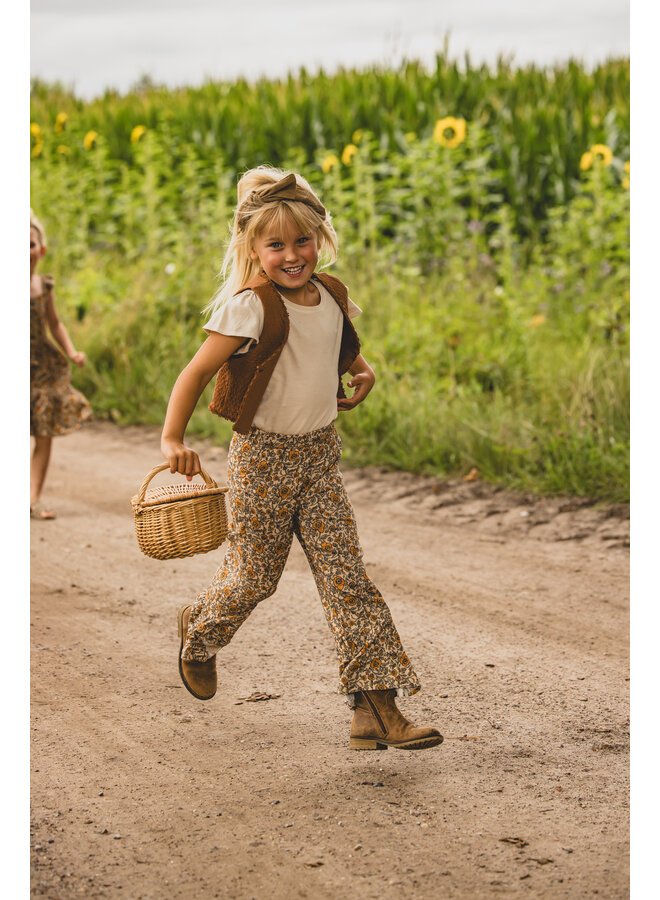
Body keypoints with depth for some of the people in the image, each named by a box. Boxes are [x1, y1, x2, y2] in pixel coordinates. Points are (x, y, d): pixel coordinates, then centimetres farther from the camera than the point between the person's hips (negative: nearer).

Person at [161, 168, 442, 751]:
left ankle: (376, 707, -4)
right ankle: (199, 633, 42)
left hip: (320, 453, 5)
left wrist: (362, 368, 5)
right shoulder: (249, 307, -18)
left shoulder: (332, 295, 4)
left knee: (346, 575, -3)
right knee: (255, 576, 7)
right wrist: (173, 437, -32)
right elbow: (197, 371, -20)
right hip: (263, 456, -5)